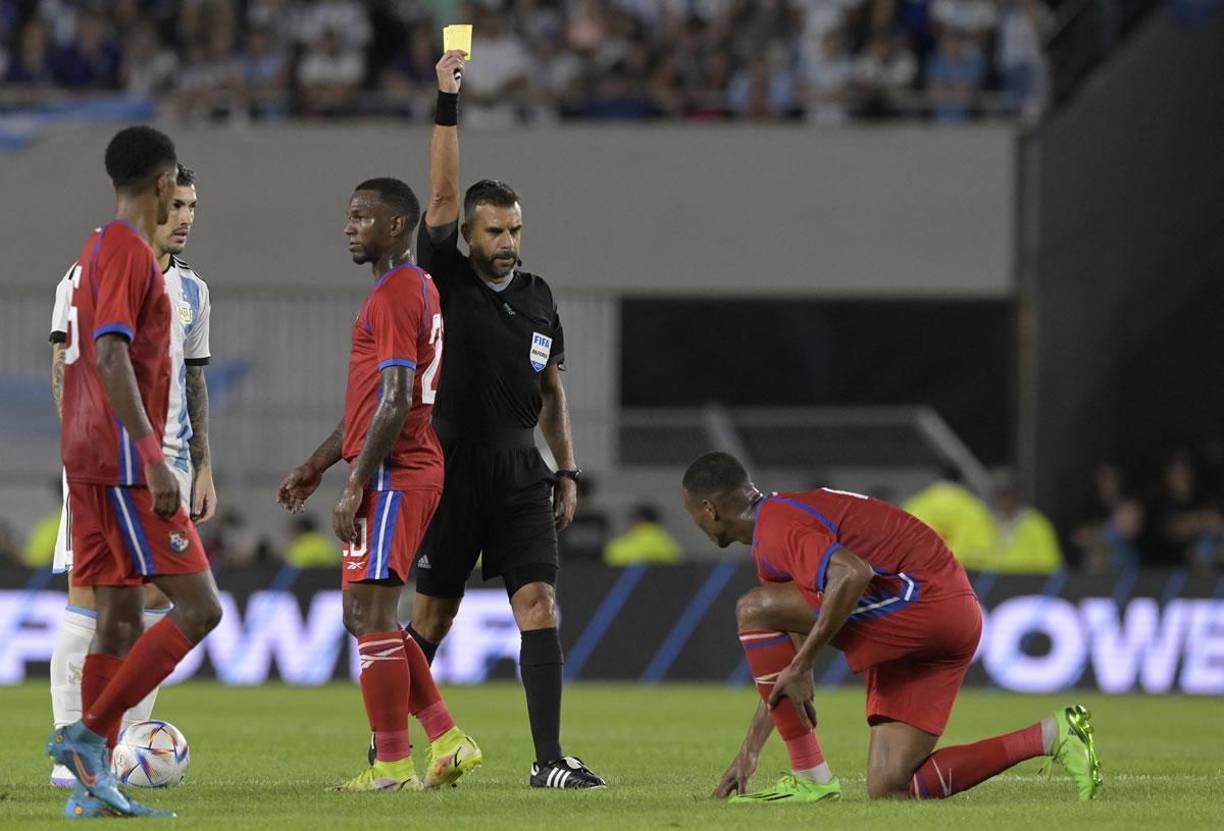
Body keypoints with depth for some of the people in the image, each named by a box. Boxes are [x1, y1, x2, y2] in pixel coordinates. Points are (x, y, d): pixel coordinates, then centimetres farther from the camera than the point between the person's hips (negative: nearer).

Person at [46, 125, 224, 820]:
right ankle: (89, 735, -14)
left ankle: (95, 785, 5)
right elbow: (112, 356, -22)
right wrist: (154, 457, -27)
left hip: (92, 462, 10)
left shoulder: (99, 250, 18)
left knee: (120, 619, 8)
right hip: (124, 460, -10)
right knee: (198, 607, -10)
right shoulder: (131, 254, -12)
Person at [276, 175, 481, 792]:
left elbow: (395, 401, -20)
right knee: (364, 616, 13)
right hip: (410, 473, 10)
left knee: (371, 614, -9)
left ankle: (392, 767, -8)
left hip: (392, 477, -10)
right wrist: (316, 466, 26)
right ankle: (447, 741, 12)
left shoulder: (394, 294, -12)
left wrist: (355, 486, -20)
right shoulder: (418, 289, 20)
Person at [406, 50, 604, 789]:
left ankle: (550, 760, -12)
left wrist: (568, 472, 13)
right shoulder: (446, 282, -3)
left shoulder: (538, 298, 10)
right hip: (453, 472, -3)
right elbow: (443, 195, -13)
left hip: (521, 478, 3)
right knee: (434, 616, 4)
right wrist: (448, 103, -18)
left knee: (539, 603, -9)